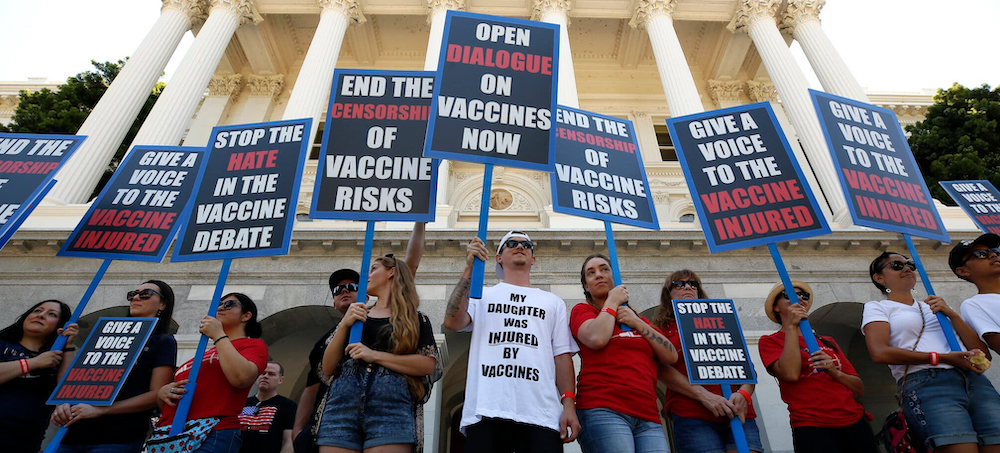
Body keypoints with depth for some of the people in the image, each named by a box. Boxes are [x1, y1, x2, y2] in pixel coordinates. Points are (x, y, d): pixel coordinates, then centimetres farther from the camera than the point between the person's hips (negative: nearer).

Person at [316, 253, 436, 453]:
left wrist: (375, 355, -9)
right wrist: (344, 325, 1)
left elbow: (428, 365, -4)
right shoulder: (355, 316, 21)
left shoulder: (416, 320, 10)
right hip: (342, 401, 4)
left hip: (391, 403, -3)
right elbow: (327, 369, 14)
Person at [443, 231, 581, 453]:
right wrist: (470, 269, -5)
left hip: (541, 415, 1)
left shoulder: (553, 302, 20)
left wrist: (569, 404, -1)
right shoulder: (482, 294, 16)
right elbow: (452, 322, -3)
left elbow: (562, 355, 12)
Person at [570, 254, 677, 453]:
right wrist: (612, 301, 2)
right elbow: (597, 339, -12)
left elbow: (671, 356, 13)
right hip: (603, 410, -4)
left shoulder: (638, 318, 24)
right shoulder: (582, 310, 10)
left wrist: (637, 323, 3)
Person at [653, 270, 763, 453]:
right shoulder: (663, 328, 11)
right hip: (692, 416, -3)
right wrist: (704, 395, -14)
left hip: (740, 414, 3)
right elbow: (662, 369, -3)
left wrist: (744, 393, -5)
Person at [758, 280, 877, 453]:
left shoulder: (828, 342, 17)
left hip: (856, 424, 5)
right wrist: (791, 326, -13)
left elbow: (859, 390, 11)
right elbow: (791, 374, -19)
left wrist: (835, 373, -9)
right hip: (813, 428, -5)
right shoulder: (770, 341, 1)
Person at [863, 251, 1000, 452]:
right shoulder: (876, 307, 10)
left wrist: (952, 315, 5)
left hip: (974, 380, 6)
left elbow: (980, 350, 18)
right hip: (924, 383, -5)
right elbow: (880, 353, -8)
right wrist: (941, 358, -9)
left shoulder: (935, 305, 27)